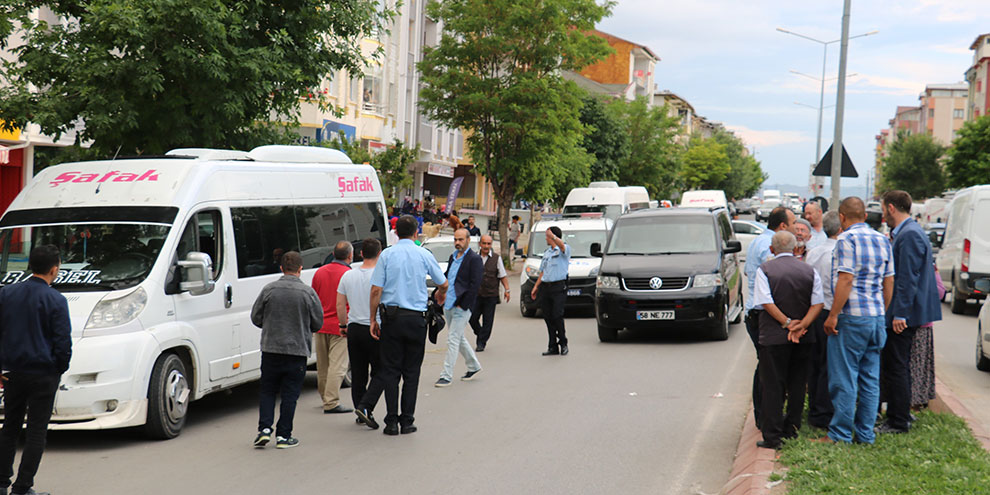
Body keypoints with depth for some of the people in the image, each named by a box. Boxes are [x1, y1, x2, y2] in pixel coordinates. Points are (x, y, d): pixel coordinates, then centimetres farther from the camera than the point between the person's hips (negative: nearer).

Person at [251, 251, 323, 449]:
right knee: (289, 395, 5)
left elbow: (256, 318, 4)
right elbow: (318, 323, 1)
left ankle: (264, 429, 3)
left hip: (270, 349, 1)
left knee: (267, 391, 14)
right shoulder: (308, 293, -6)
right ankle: (283, 436, 7)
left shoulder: (269, 290, -3)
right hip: (297, 350, -1)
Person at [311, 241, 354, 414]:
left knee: (322, 366, 16)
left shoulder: (319, 272, 8)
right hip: (339, 327, -6)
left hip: (320, 326, 6)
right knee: (337, 365, -5)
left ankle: (325, 398, 28)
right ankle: (331, 403, -7)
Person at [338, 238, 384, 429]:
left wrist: (344, 324, 21)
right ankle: (366, 406, -14)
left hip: (354, 329, 5)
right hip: (375, 330, -5)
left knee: (358, 373, 12)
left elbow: (340, 305, 9)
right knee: (379, 372, 3)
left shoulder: (348, 275, 3)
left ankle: (361, 413, 15)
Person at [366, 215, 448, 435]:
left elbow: (376, 290, -5)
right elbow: (443, 284, 13)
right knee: (411, 371, 7)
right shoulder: (424, 255, 1)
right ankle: (407, 421, 7)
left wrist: (373, 319, 3)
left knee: (390, 370, 4)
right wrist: (440, 295, 36)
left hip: (392, 318, 0)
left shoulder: (387, 255, -1)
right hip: (417, 318, 0)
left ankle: (392, 422, 2)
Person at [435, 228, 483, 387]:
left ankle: (446, 376, -4)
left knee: (453, 339, -8)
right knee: (459, 338, 17)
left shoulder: (474, 259, -10)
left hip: (462, 306, -8)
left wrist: (463, 305, -16)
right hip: (448, 304, 8)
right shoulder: (453, 257, 14)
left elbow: (475, 285, -14)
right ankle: (473, 366, 33)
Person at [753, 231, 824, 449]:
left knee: (772, 385, 0)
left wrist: (787, 323, -12)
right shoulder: (809, 271, 6)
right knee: (797, 384, 14)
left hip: (774, 337, -3)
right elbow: (818, 303, -4)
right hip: (804, 339, 3)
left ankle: (772, 435, -3)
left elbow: (766, 302, -14)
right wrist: (801, 325, -12)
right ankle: (792, 428, 19)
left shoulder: (765, 270, -3)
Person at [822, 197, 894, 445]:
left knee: (844, 378, -2)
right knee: (870, 379, 10)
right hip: (876, 317, 8)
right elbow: (889, 281, 14)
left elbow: (845, 279, -18)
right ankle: (866, 434, 15)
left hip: (851, 316, -8)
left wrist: (833, 315, -15)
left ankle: (840, 435, 1)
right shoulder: (882, 240, 12)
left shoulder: (847, 239, -10)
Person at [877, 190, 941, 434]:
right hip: (902, 313, 11)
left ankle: (899, 422, -1)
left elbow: (908, 278, -22)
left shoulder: (909, 235, -18)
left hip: (902, 315, -11)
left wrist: (900, 314, -23)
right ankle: (900, 415, 25)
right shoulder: (908, 232, 15)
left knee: (894, 368, -6)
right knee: (899, 366, 17)